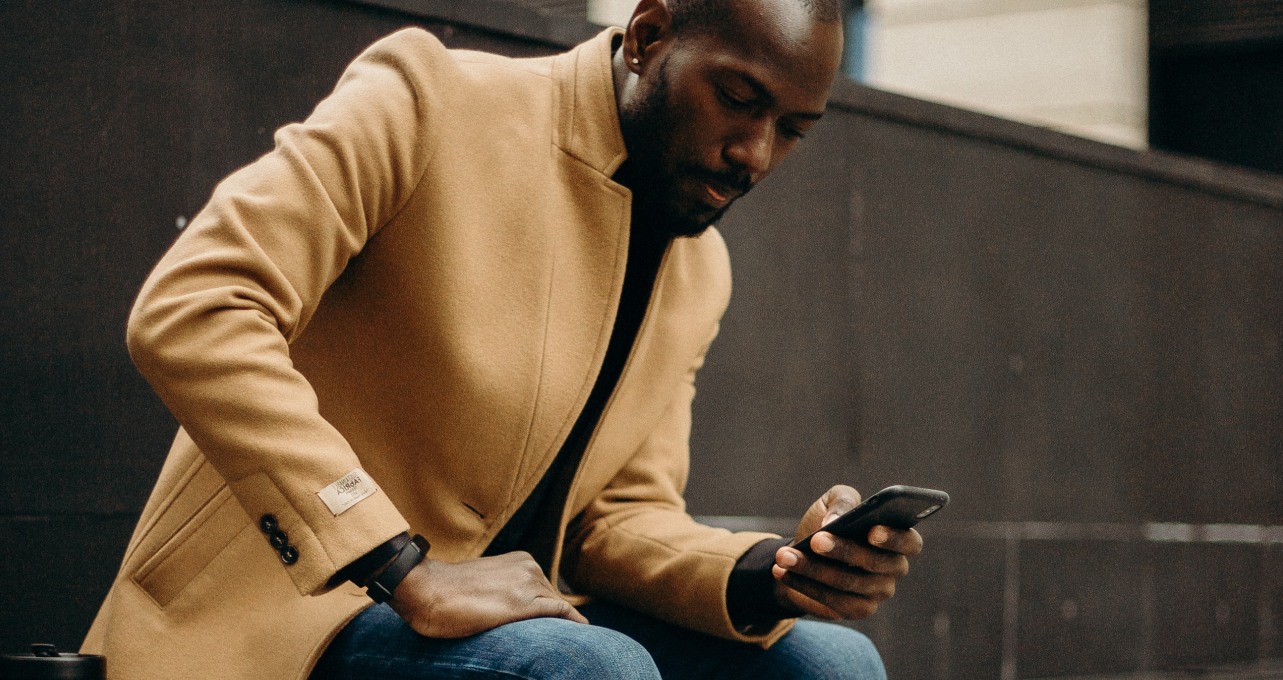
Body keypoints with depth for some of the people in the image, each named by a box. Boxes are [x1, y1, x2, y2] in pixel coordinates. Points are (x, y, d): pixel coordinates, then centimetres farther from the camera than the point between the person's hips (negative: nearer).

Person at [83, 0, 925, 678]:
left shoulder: (701, 272, 11)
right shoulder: (430, 100, -12)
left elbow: (619, 513, 12)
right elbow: (184, 312, -23)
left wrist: (772, 575, -12)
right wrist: (410, 573, -27)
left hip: (506, 608, 7)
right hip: (287, 604, -7)